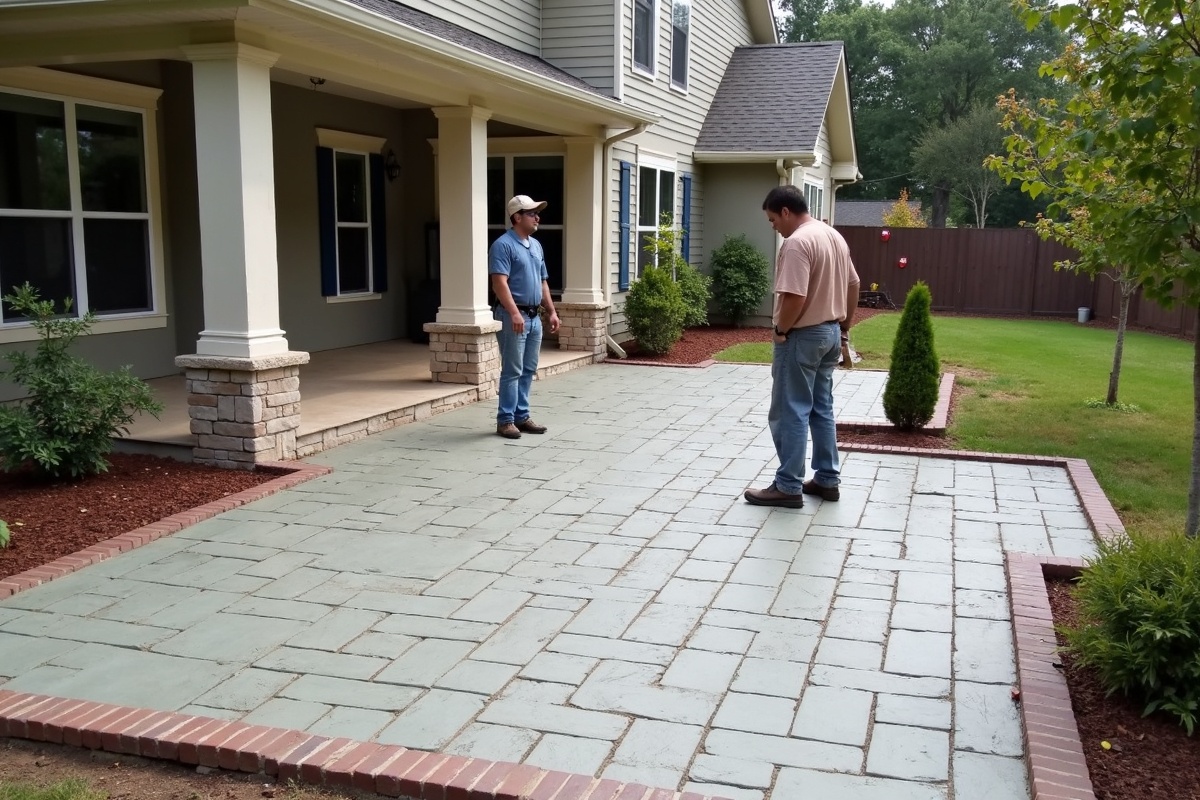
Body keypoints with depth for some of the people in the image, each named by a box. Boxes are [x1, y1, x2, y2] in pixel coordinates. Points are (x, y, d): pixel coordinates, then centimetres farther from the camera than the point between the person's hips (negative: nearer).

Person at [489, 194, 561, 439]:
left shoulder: (536, 245, 15)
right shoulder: (503, 245, -11)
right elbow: (499, 283, -20)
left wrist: (551, 312, 16)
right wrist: (514, 313, -29)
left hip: (534, 316, 8)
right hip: (513, 316, -8)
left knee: (528, 370, 11)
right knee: (512, 370, -6)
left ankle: (521, 416, 19)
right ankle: (505, 420, 1)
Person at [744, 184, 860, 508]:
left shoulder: (796, 242, -20)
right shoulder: (834, 236, 11)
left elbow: (794, 297, -27)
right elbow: (853, 284, 17)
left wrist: (781, 330, -12)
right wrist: (844, 327, 22)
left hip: (803, 337, -10)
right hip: (829, 333, 10)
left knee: (790, 413, -2)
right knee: (822, 409, 15)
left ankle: (788, 487, 2)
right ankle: (827, 480, 20)